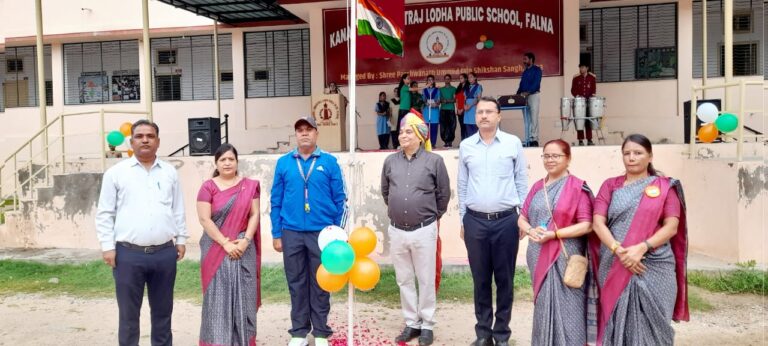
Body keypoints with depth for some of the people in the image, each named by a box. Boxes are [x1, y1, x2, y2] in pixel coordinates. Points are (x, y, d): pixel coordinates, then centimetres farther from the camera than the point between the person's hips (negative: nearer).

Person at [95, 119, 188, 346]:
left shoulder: (170, 172, 9)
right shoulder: (116, 172, 1)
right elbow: (104, 214, 1)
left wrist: (181, 239, 10)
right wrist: (108, 246, -4)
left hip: (165, 253, 2)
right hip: (128, 254, -2)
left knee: (162, 312, 14)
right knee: (128, 314, 7)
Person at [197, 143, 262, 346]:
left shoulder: (249, 185, 5)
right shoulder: (208, 187, -2)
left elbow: (254, 215, 2)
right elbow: (204, 219, -8)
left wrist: (245, 240, -11)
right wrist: (225, 243, -14)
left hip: (243, 248, 2)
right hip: (216, 249, -2)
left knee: (243, 295, 6)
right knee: (218, 296, 1)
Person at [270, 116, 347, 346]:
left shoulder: (329, 162, 0)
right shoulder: (284, 163, 4)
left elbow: (340, 199, 0)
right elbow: (276, 201, 5)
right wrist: (276, 234, 2)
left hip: (322, 232, -1)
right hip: (292, 233, 2)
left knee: (320, 284, 8)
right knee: (296, 284, 10)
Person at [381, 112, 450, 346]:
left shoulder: (434, 161, -5)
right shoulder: (390, 161, 5)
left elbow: (444, 194, 3)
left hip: (424, 231, -3)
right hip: (396, 231, 4)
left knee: (426, 280, 6)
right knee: (404, 280, 12)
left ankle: (427, 325, 20)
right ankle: (411, 323, 26)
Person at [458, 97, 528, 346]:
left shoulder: (513, 143, 0)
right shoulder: (466, 146, 5)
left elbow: (522, 182, 4)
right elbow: (462, 185, 9)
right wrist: (462, 220, 8)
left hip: (506, 220, -1)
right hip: (475, 221, 1)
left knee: (504, 279, 7)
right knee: (480, 279, 9)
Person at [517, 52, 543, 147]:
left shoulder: (537, 70, 0)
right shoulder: (525, 72, 21)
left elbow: (536, 83, -13)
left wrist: (527, 92, -25)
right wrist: (517, 95, 1)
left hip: (533, 95, -6)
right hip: (523, 97, 6)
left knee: (534, 119, -9)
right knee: (526, 120, 3)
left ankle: (534, 139, -12)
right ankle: (528, 140, 3)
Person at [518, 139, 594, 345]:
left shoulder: (577, 187, -6)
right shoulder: (537, 187, 11)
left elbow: (586, 225, -12)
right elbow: (522, 218, 13)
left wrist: (553, 234, -18)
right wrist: (530, 231, -9)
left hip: (565, 257, -5)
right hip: (539, 255, 5)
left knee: (565, 308, -1)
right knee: (543, 306, 13)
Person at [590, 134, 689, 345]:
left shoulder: (665, 186, 7)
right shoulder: (610, 186, 10)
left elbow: (672, 226, -2)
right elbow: (598, 222, 0)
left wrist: (642, 248, -16)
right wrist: (618, 250, -14)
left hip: (655, 267, -1)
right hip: (615, 267, 1)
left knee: (651, 324, 0)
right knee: (616, 322, 2)